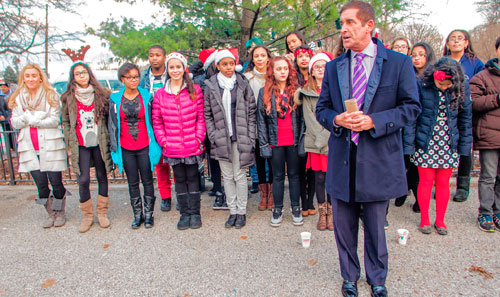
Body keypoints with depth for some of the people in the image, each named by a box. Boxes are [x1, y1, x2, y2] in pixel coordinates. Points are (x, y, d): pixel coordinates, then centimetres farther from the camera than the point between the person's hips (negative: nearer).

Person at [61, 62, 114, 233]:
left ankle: (102, 212, 23)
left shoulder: (101, 94, 1)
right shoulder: (68, 98, 3)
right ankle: (87, 215, 14)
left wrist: (107, 139, 1)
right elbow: (65, 122, 8)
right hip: (80, 145, 0)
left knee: (102, 177, 8)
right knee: (83, 180, -3)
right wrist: (70, 143, 2)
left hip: (99, 143, 0)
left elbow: (108, 118, 6)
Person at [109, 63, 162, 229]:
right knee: (133, 183, 11)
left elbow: (153, 121, 2)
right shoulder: (115, 99, 3)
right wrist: (114, 148, 3)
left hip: (145, 147, -1)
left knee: (147, 181, 7)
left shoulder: (147, 96, 0)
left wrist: (155, 146, -1)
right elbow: (112, 125, 6)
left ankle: (149, 214, 21)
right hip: (126, 149, 2)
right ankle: (138, 215, 24)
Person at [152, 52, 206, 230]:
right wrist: (163, 141, -3)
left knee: (192, 177, 9)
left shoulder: (195, 90, -1)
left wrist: (199, 138, -8)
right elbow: (157, 121, 5)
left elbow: (201, 117, 0)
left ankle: (195, 212, 22)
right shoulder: (160, 94, 3)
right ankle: (184, 213, 25)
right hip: (172, 148, 2)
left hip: (193, 146, -1)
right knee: (180, 179, 12)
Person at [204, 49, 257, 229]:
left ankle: (241, 212, 17)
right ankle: (233, 211, 21)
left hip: (240, 138, -1)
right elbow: (207, 115, 5)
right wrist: (213, 137, -4)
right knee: (227, 177, 9)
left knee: (240, 176, 3)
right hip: (221, 139, 1)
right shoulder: (210, 87, 3)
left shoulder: (243, 85, 2)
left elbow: (251, 112, 2)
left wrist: (250, 137, -4)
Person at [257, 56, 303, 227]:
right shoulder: (264, 92, 2)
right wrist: (263, 144, -4)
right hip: (275, 141, 0)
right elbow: (261, 120, 1)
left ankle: (295, 208, 23)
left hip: (293, 141, 1)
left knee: (294, 174, 10)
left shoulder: (295, 90, 4)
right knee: (278, 176, 10)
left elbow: (301, 117, 5)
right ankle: (278, 209, 22)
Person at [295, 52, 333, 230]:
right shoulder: (307, 92, 10)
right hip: (315, 142, 1)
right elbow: (309, 118, 2)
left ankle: (331, 212, 17)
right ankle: (322, 213, 17)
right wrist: (320, 137, -9)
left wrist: (326, 136, -11)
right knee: (319, 177, 3)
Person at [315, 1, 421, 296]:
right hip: (342, 159, 3)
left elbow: (411, 107, -1)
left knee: (375, 226, 11)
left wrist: (374, 121, -16)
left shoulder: (399, 63, -1)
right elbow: (322, 108, 11)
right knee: (344, 226, 13)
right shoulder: (334, 67, 8)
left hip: (378, 160, -2)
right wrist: (336, 120, -12)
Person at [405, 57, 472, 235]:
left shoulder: (462, 89, -2)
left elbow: (466, 118, 7)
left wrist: (465, 146, 6)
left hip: (449, 145, 2)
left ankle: (440, 221, 26)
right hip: (425, 144, -2)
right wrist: (409, 144, -9)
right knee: (426, 181, 5)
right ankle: (424, 220, 22)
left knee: (443, 183, 10)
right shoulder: (422, 86, -10)